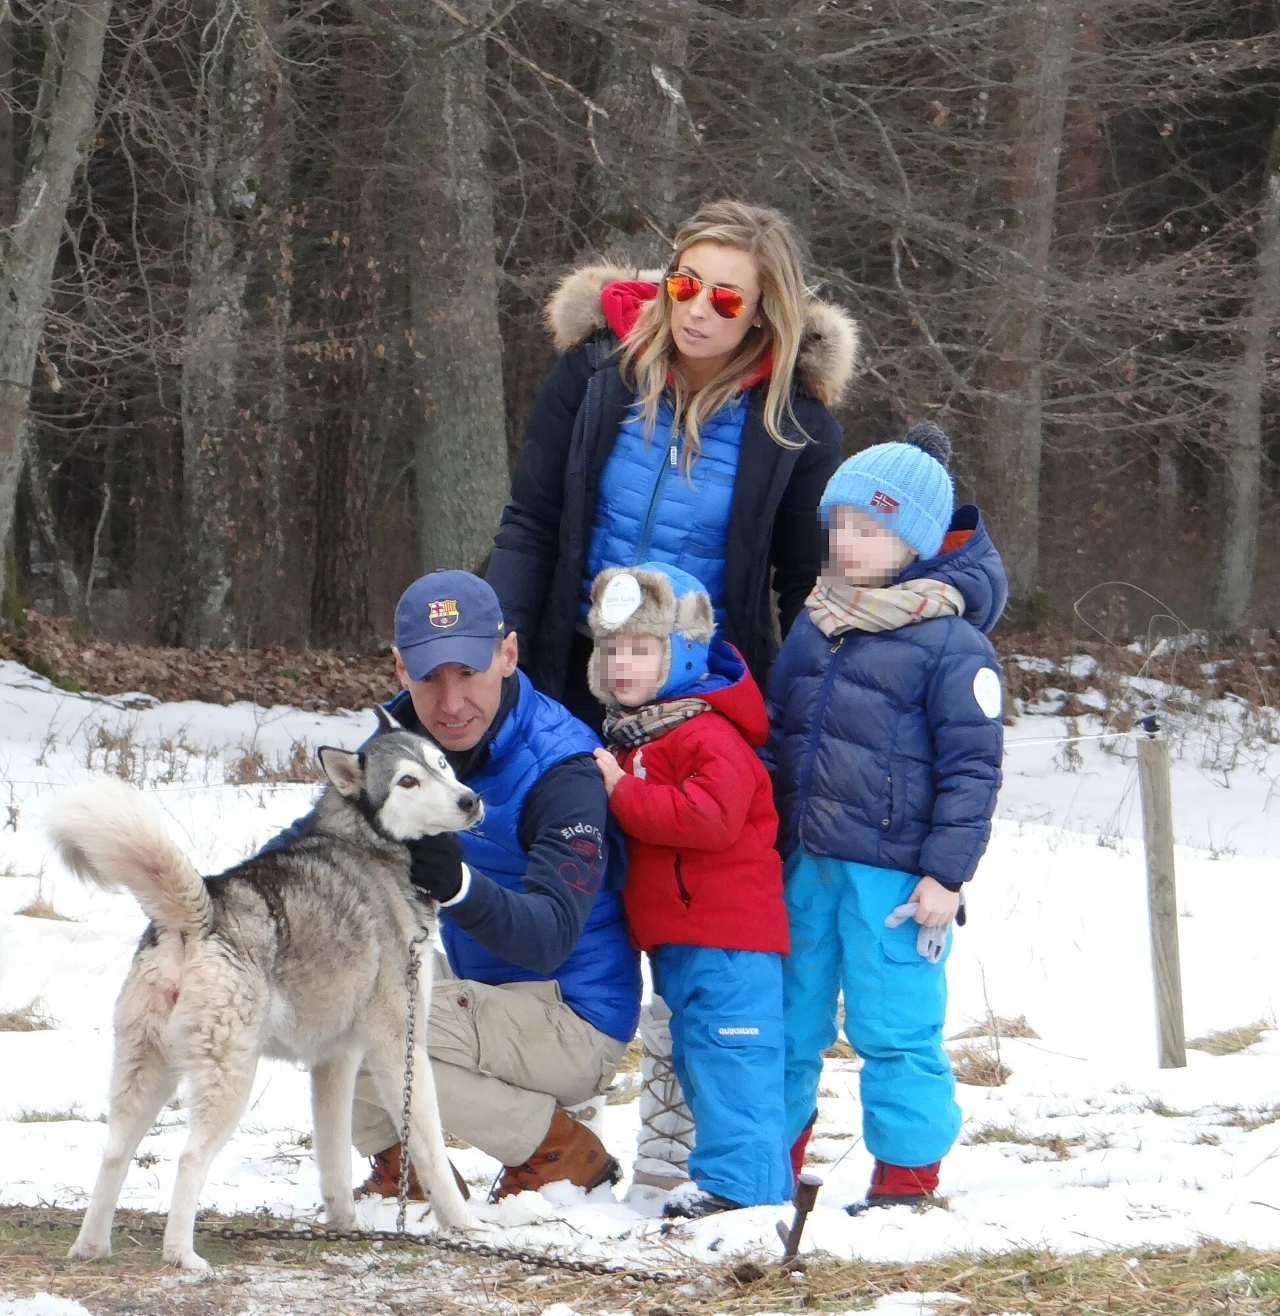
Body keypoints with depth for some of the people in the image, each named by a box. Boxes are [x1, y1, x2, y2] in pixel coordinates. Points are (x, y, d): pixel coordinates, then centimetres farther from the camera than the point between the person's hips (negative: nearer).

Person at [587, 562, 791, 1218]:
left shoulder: (707, 735, -15)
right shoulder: (627, 734, 17)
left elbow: (711, 816, -29)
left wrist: (622, 793, -23)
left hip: (725, 938, -11)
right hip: (674, 937, 11)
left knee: (726, 1053, -12)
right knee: (697, 1055, 15)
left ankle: (739, 1179, -12)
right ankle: (763, 1176, 22)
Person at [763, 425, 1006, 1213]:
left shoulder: (951, 643, -10)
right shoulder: (815, 626, 10)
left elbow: (972, 769, -9)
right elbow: (777, 731, 20)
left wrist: (946, 875, -13)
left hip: (894, 874, -7)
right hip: (807, 864, 7)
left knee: (894, 1027, -2)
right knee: (789, 1016, 13)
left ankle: (908, 1173, 9)